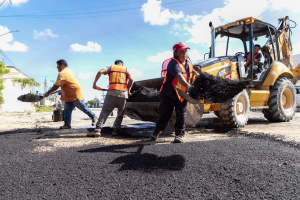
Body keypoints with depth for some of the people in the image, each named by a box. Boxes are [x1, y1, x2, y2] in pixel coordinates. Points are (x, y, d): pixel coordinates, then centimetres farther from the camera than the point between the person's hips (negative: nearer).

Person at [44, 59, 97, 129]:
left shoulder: (62, 74, -19)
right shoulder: (70, 70, 11)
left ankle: (93, 116, 19)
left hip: (76, 95, -10)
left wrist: (48, 92, -8)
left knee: (83, 108, 3)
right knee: (67, 110, 6)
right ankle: (67, 124, 7)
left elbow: (56, 86, -20)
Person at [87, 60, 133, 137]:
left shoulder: (111, 67, 17)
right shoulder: (125, 69, 19)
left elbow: (100, 72, -1)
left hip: (112, 93, -1)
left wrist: (94, 83, 3)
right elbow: (131, 79, 2)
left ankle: (98, 130, -12)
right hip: (123, 94, 1)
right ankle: (115, 129, 10)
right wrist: (127, 90, 14)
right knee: (120, 113, 15)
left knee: (105, 111, -3)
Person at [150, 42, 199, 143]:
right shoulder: (173, 63, -24)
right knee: (164, 113, 9)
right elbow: (179, 77, -42)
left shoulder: (188, 62, 2)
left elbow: (192, 71, 27)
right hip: (169, 93, -5)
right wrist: (188, 87, -55)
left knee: (181, 115, 1)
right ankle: (157, 131, 32)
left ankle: (179, 135, 10)